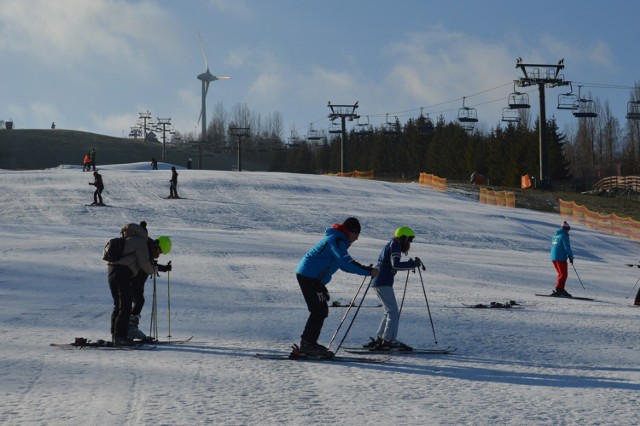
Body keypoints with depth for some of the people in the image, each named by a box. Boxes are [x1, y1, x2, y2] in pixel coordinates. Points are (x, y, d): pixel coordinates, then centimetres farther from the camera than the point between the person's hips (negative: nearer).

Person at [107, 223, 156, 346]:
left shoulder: (123, 242, 26)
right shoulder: (140, 241, 3)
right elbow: (144, 262, -4)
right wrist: (152, 270, 16)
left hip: (111, 270, 8)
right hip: (124, 273, -8)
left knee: (118, 305, 17)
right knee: (125, 307, -6)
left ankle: (115, 334, 19)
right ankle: (119, 337, -12)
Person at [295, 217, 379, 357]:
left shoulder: (338, 240, 18)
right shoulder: (336, 240, -15)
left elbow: (343, 264, 22)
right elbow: (345, 262, -26)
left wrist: (365, 269, 9)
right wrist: (368, 271, -25)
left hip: (311, 277, 10)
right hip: (309, 276, -10)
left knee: (321, 311, 11)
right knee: (319, 311, -10)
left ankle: (308, 343, 15)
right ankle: (307, 344, -7)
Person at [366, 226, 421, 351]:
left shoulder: (390, 244, 22)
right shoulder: (395, 245, -8)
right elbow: (395, 265, -20)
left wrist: (411, 264, 15)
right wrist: (413, 264, -14)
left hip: (378, 283, 10)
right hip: (384, 283, -10)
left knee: (390, 312, 15)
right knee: (393, 312, -10)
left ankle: (378, 339, 14)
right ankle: (389, 340, -15)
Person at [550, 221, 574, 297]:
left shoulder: (555, 236, 17)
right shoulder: (564, 235, -10)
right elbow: (567, 247, -15)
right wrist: (571, 257, -7)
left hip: (553, 258, 8)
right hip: (561, 258, -8)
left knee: (561, 274, 16)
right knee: (564, 274, -6)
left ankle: (560, 290, 11)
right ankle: (559, 289, -15)